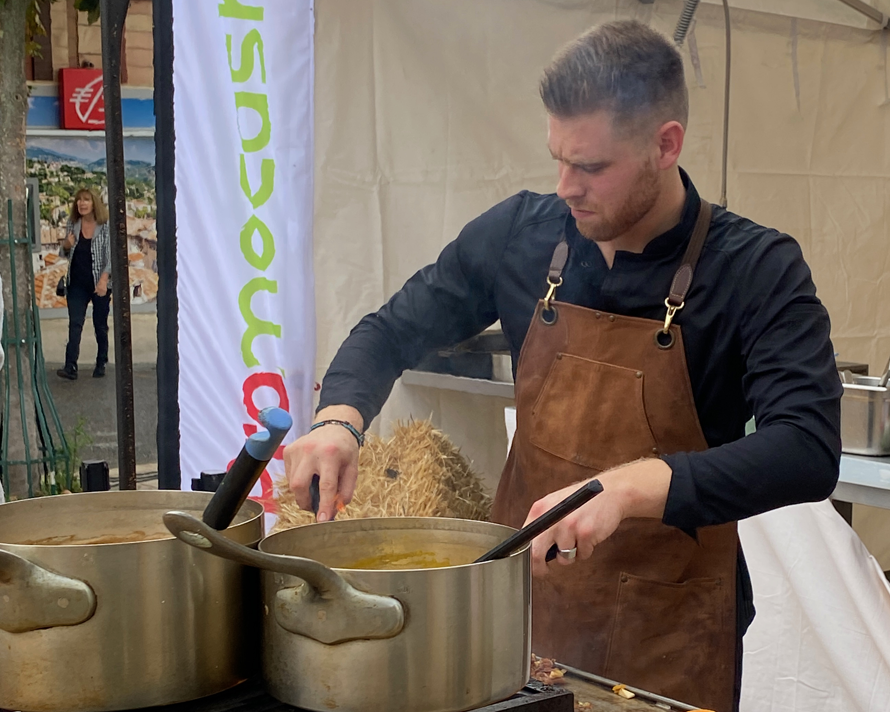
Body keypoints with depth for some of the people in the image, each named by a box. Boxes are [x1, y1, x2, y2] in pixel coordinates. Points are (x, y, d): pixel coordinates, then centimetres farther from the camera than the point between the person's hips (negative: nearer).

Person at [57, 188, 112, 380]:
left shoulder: (105, 227, -7)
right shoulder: (72, 224, 5)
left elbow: (110, 256, -11)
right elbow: (66, 253, 17)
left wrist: (104, 279, -24)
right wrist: (66, 245, -7)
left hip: (100, 284, -3)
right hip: (77, 283, 3)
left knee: (100, 325, 7)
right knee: (74, 324, -7)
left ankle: (101, 364, 19)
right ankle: (70, 366, -15)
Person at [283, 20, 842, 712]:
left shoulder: (758, 270, -16)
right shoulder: (519, 233, -5)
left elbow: (809, 451, -27)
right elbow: (393, 332, 6)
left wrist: (631, 486, -39)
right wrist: (339, 417, -14)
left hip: (668, 636, -3)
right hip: (523, 601, 3)